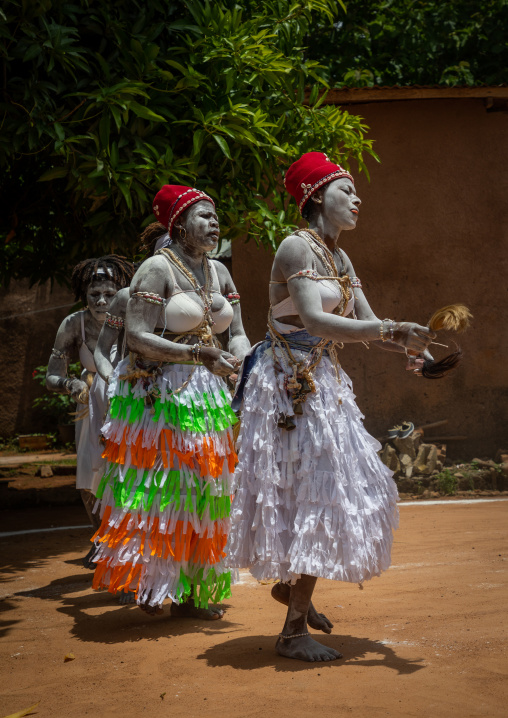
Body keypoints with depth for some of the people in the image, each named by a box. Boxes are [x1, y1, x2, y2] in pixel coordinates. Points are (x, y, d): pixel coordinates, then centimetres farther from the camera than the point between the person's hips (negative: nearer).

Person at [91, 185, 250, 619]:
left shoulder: (219, 272, 11)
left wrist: (241, 359, -10)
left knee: (202, 491, 8)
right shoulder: (157, 268, -9)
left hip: (209, 394, 7)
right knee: (159, 489, -3)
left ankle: (190, 591, 16)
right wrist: (198, 353, -22)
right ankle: (150, 584, 10)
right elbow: (136, 337, -16)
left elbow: (237, 334, 13)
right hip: (161, 393, -7)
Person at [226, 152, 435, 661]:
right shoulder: (296, 246, -13)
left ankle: (290, 584, 34)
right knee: (316, 493, -7)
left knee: (341, 486, 15)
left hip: (324, 383, 9)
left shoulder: (339, 258, 14)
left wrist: (407, 342, -9)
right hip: (290, 383, -9)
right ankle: (293, 630, 1)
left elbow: (367, 322, 11)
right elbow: (314, 321, -26)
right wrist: (390, 331, -30)